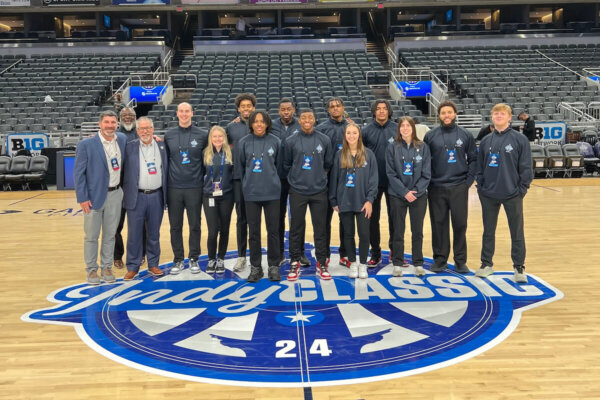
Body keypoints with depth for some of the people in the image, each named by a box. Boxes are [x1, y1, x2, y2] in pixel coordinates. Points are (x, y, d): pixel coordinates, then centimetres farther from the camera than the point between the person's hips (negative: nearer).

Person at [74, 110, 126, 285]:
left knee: (110, 235, 12)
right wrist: (82, 198, -12)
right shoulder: (86, 144, -10)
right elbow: (78, 173, -8)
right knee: (91, 236, 7)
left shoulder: (122, 139, 2)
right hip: (94, 195, -3)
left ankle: (107, 267, 25)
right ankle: (91, 269, 20)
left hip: (115, 194, 4)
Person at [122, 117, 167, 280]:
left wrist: (165, 196, 6)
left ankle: (153, 264, 22)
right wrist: (126, 195, -8)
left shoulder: (162, 147, 8)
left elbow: (166, 171, 9)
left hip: (156, 197, 2)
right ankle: (132, 267, 13)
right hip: (136, 197, -1)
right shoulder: (130, 147, 3)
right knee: (134, 233, 3)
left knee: (154, 233, 10)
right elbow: (125, 171, 1)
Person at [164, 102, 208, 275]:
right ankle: (178, 260, 18)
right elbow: (165, 158, 14)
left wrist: (203, 176, 4)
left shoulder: (202, 135, 1)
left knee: (195, 225, 5)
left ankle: (194, 259, 18)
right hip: (174, 187, 2)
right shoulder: (169, 135, 6)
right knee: (175, 226, 7)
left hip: (194, 187, -1)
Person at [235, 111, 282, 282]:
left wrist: (272, 181, 10)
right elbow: (239, 166, 8)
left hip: (272, 192, 0)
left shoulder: (275, 141, 0)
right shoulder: (243, 143, 1)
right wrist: (245, 183, 9)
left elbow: (279, 165, 8)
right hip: (251, 193, 1)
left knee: (273, 230, 4)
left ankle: (274, 266, 16)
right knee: (254, 231, 6)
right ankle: (255, 267, 17)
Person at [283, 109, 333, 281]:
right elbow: (286, 165, 9)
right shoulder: (290, 141, 0)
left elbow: (328, 164, 12)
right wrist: (294, 180, 11)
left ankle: (321, 263, 16)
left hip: (319, 191, 1)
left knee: (320, 228, 5)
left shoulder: (324, 140, 3)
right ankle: (295, 263, 16)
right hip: (297, 192, -1)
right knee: (296, 228, 5)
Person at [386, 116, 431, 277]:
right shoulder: (392, 148, -1)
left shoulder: (423, 148, 2)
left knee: (417, 231, 7)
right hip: (398, 195, -1)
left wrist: (416, 191, -11)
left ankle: (418, 264, 18)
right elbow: (391, 173, -5)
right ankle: (397, 264, 16)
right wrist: (405, 192, -12)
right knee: (398, 231, 6)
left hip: (419, 195, 1)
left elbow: (426, 174, 0)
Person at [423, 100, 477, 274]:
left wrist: (469, 180, -2)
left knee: (460, 224, 3)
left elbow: (474, 159, 7)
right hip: (437, 188, 0)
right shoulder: (430, 136, 3)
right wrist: (428, 181, -2)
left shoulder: (466, 135, 4)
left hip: (459, 187, 0)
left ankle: (461, 261, 15)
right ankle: (440, 259, 17)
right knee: (439, 225, 6)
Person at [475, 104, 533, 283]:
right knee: (488, 231, 13)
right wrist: (480, 186, 3)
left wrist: (522, 188, -8)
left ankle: (519, 267, 17)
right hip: (488, 194, 3)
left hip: (512, 194, -3)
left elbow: (526, 167, -4)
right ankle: (486, 264, 25)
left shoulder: (520, 139, -4)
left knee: (517, 232, 5)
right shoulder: (486, 141, 6)